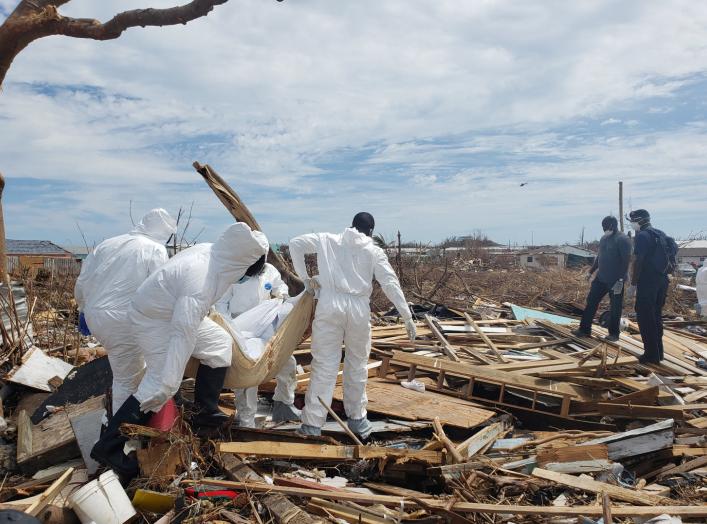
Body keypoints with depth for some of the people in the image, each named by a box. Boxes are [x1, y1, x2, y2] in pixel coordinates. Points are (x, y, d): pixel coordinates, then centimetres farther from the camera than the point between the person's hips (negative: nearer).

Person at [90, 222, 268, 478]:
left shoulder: (210, 251, -13)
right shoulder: (200, 279, -38)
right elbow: (183, 333, -40)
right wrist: (169, 382, -39)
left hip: (175, 311, 9)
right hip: (154, 321, -9)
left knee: (219, 345, 11)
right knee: (159, 385, -10)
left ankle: (206, 411, 21)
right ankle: (107, 447, 3)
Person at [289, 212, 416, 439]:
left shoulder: (328, 240, 12)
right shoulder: (374, 251, 9)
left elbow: (295, 243, 10)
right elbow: (391, 284, 2)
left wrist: (304, 277, 14)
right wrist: (407, 317, 4)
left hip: (330, 305, 0)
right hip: (359, 308, 0)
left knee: (324, 363, 3)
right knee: (357, 364, 16)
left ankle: (312, 423, 6)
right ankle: (356, 418, 27)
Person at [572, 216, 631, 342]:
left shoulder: (623, 240, -15)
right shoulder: (604, 238, 9)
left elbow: (626, 261, -19)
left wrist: (620, 280, -22)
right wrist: (591, 271, 20)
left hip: (615, 280, -7)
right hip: (601, 278, 7)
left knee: (615, 308, 5)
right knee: (591, 302, 6)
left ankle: (614, 333, 17)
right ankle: (585, 329, 13)